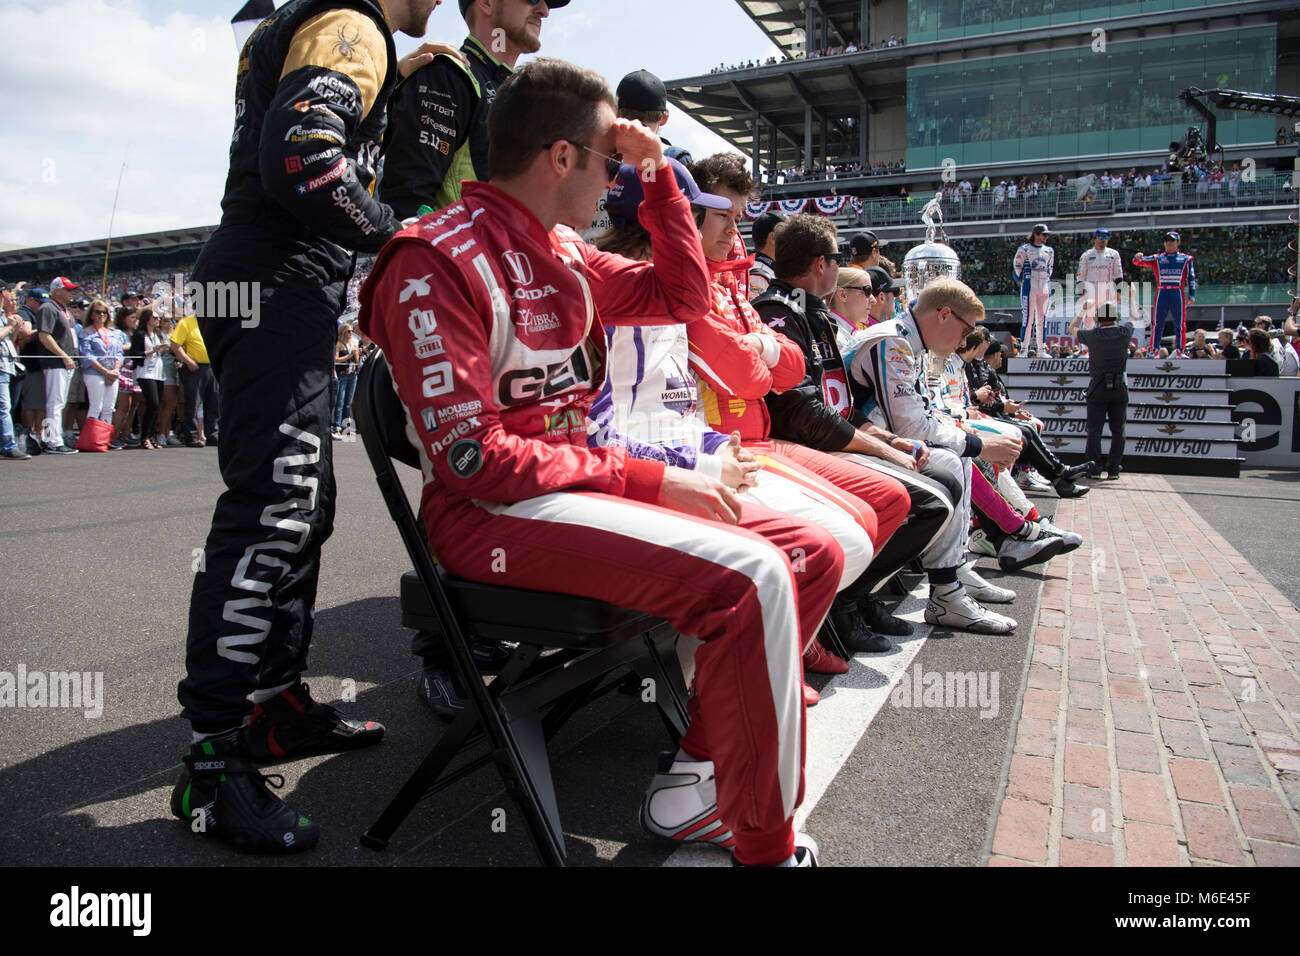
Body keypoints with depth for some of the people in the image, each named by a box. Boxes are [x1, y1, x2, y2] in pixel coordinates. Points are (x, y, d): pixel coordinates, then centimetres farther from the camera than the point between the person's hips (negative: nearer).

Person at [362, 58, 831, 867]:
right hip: (491, 511, -9)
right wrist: (648, 480, -20)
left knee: (814, 554, 0)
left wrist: (659, 175, 12)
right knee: (751, 575, -29)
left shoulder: (563, 251, 14)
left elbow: (683, 298, 22)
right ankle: (766, 845, -10)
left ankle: (701, 770, 4)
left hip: (579, 481, 9)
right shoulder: (436, 261, -11)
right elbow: (471, 457, -19)